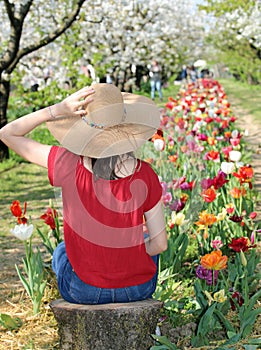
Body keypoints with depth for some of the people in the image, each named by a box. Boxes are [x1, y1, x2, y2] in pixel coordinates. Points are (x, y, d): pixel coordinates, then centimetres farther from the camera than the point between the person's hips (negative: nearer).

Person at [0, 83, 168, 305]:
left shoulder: (69, 165, -19)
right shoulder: (145, 174, -15)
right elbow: (160, 243, -6)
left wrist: (58, 110, -17)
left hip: (84, 290, -1)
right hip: (138, 289, 1)